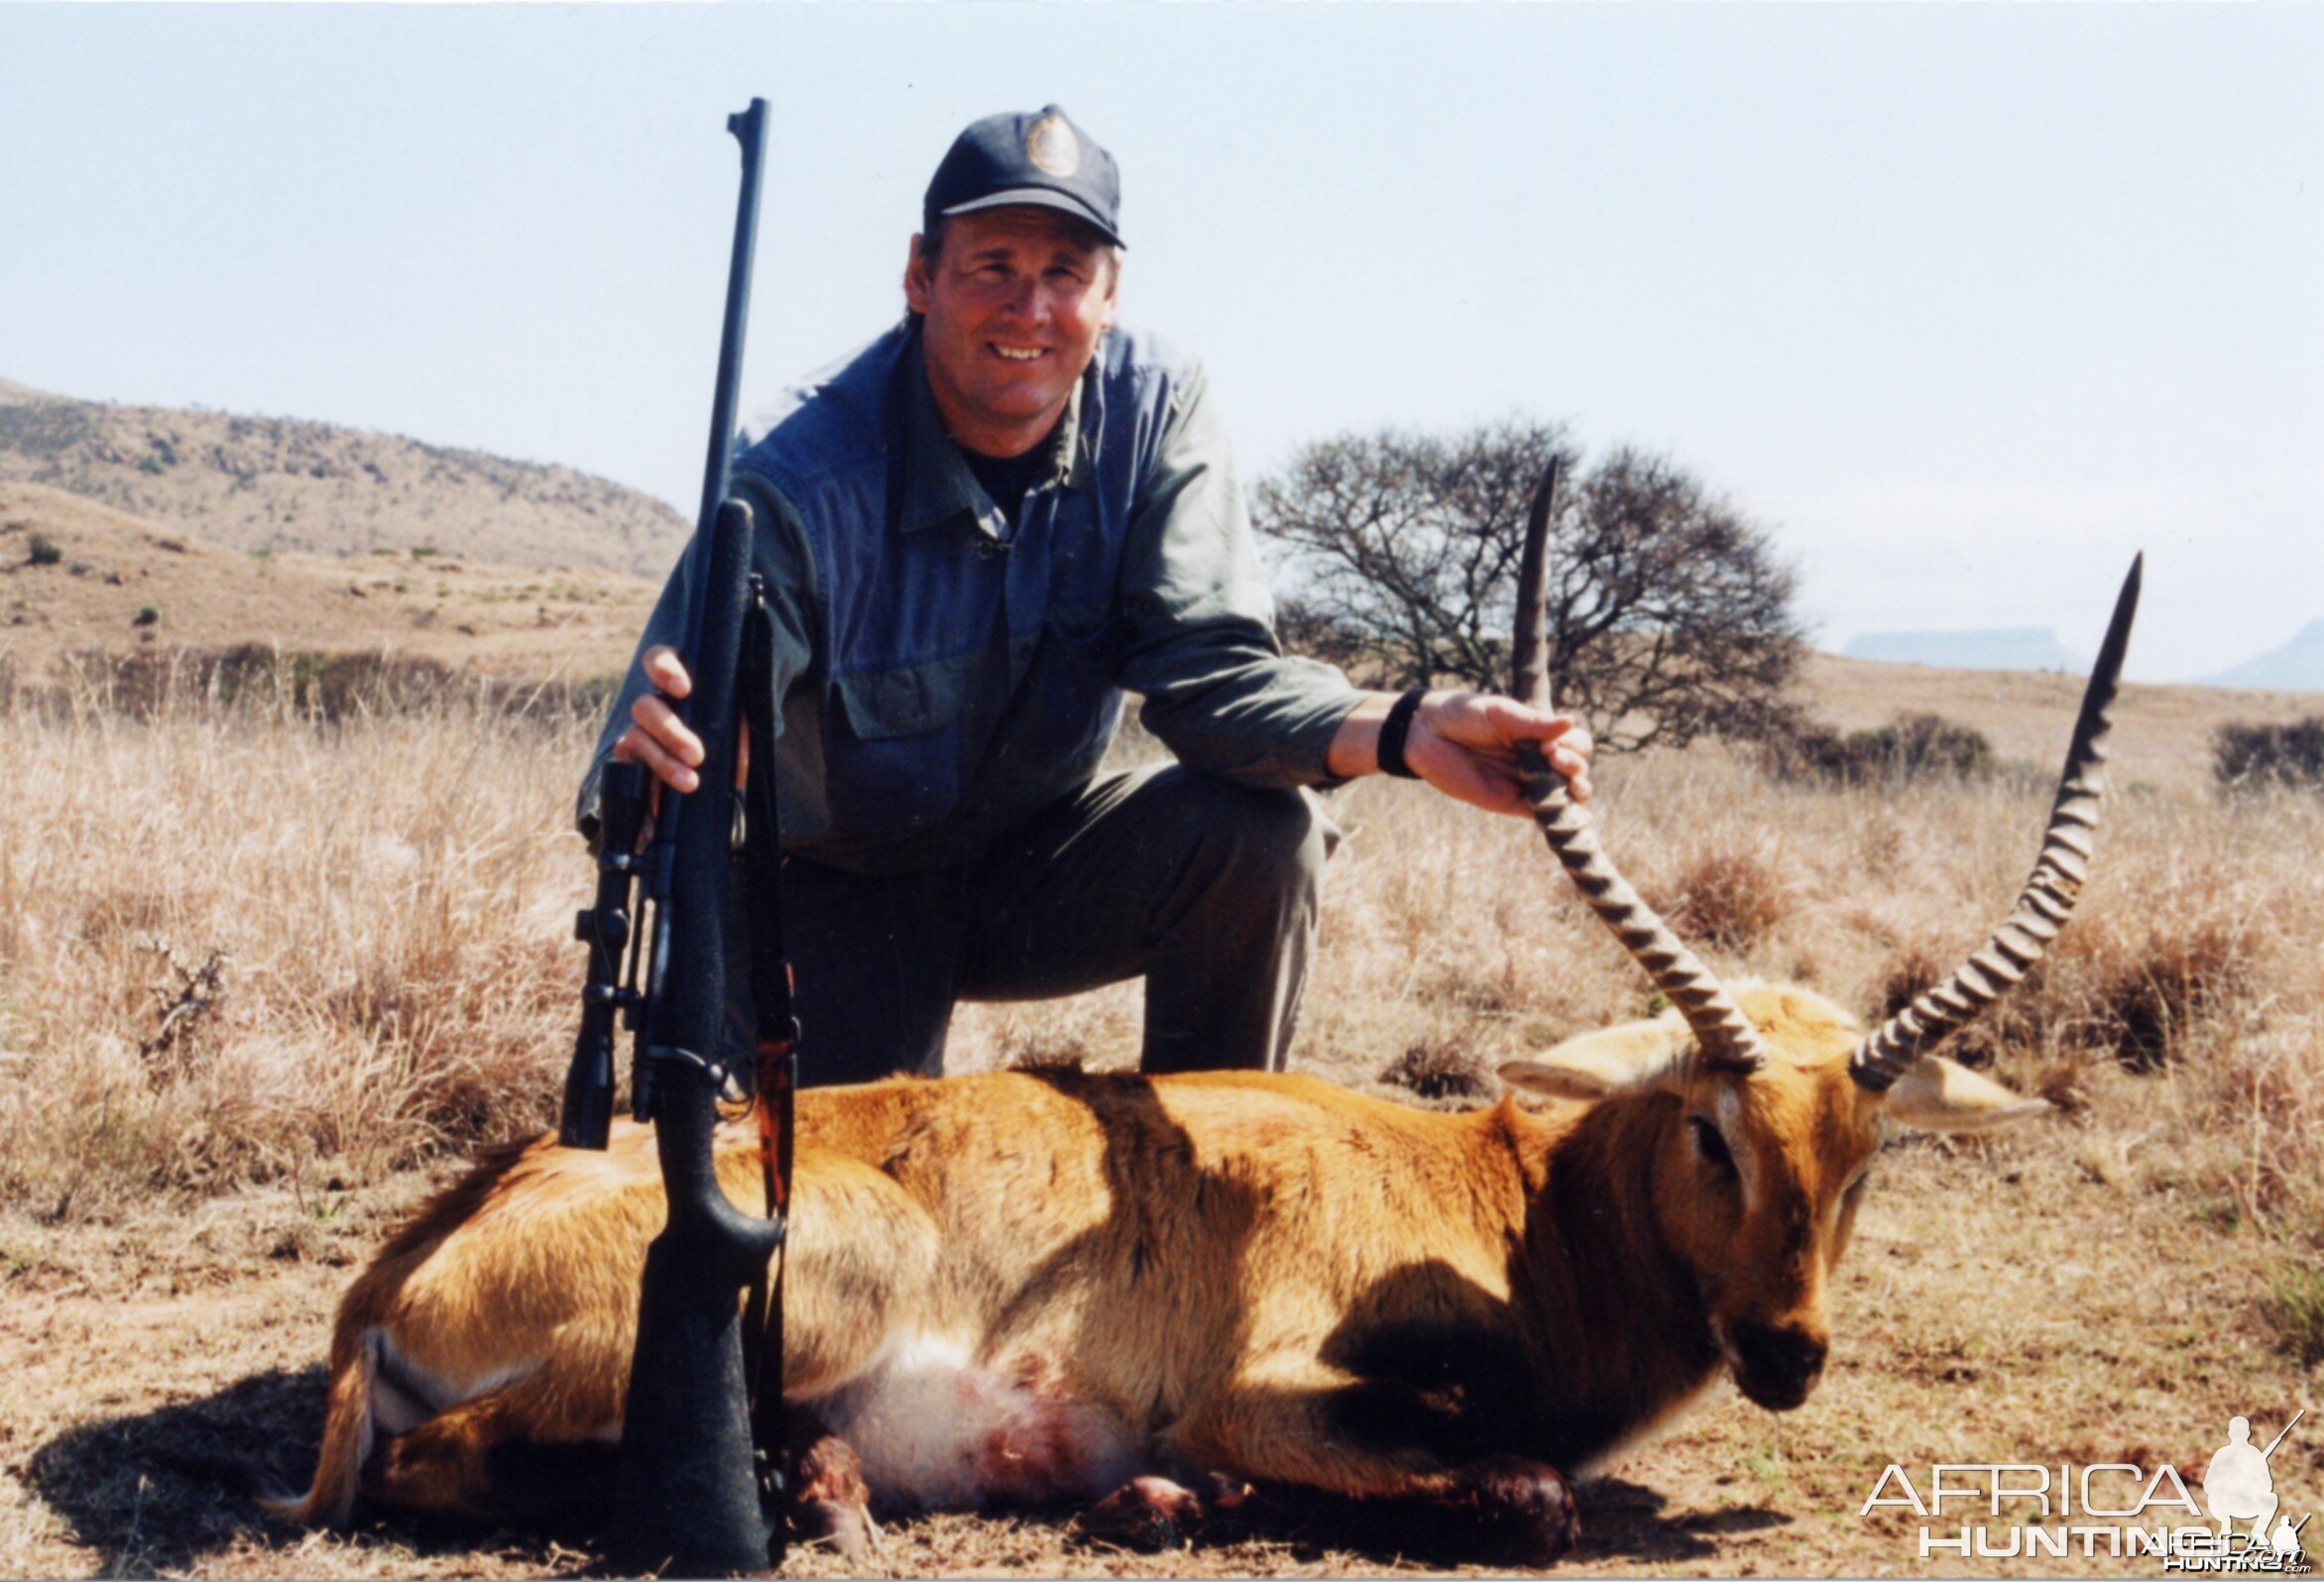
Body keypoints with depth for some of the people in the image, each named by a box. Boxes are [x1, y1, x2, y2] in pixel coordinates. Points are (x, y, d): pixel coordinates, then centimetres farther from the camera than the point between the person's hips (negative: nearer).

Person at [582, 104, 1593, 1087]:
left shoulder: (1156, 410, -14)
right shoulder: (800, 485, -26)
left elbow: (1208, 668, -22)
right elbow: (690, 749, -33)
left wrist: (1399, 731, -43)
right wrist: (648, 774, -60)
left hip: (1039, 868, 3)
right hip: (841, 898, -3)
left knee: (1263, 834, -23)